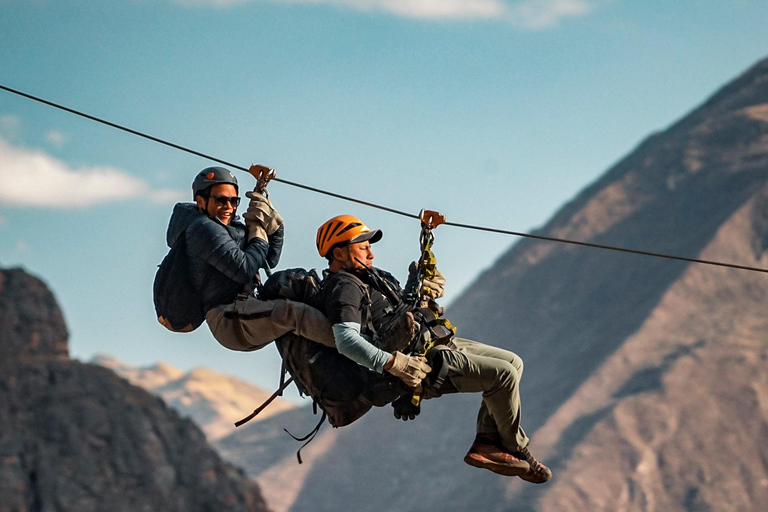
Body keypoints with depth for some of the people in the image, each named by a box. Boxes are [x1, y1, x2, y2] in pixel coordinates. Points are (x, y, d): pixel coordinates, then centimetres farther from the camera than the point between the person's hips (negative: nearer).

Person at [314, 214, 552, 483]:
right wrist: (394, 363, -37)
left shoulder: (369, 275, 18)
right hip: (420, 362, -11)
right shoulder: (343, 289, -14)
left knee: (512, 362, 11)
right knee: (503, 375, -16)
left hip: (435, 343, 11)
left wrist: (423, 291, 7)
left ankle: (487, 441, 2)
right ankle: (517, 451, 2)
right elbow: (346, 340, -31)